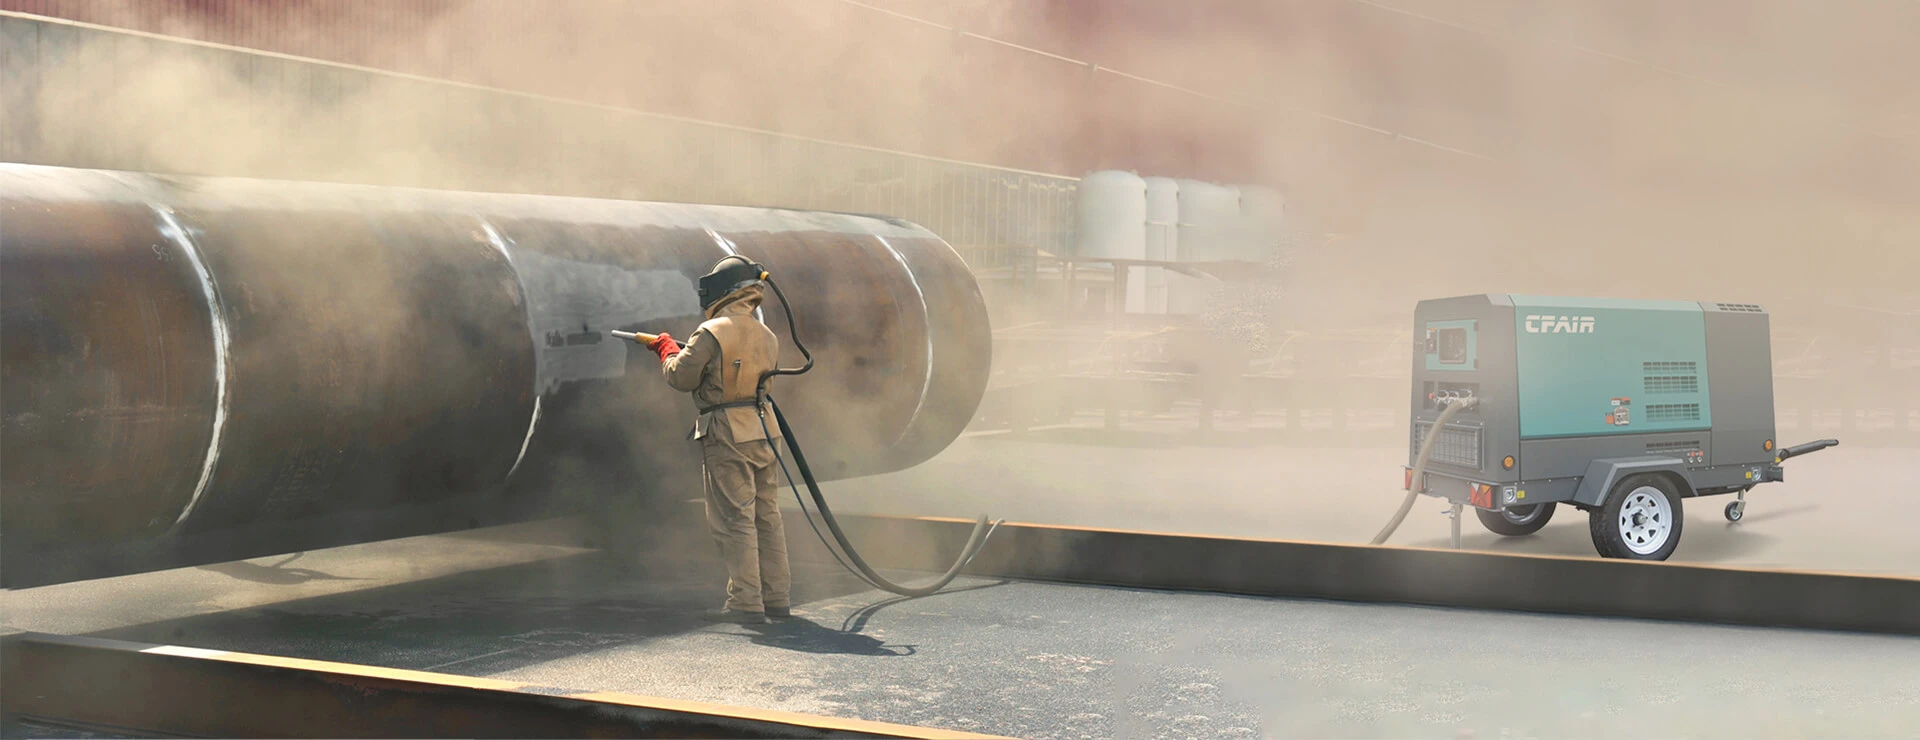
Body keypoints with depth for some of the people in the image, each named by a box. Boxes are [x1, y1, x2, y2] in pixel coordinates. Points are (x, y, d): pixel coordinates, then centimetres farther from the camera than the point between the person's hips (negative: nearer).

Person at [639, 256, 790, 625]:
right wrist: (686, 351, 25)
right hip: (763, 431, 7)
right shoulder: (767, 336, 11)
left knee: (735, 519, -5)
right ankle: (776, 598, 15)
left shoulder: (713, 332, -12)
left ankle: (745, 603, -6)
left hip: (728, 434, -7)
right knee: (767, 515, 11)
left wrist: (668, 349, 13)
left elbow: (681, 377, -6)